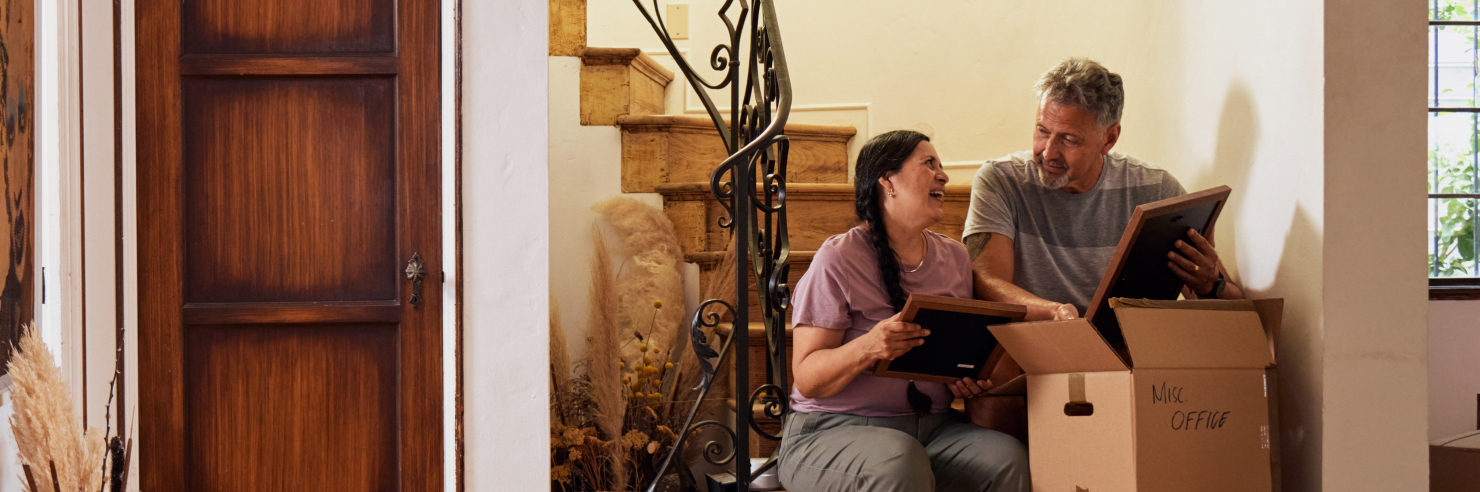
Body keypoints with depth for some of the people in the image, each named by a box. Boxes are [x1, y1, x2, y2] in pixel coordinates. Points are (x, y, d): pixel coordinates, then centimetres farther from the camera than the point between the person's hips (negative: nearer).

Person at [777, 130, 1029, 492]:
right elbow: (806, 378, -11)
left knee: (1008, 458, -24)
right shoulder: (838, 260, -8)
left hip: (932, 430, 5)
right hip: (833, 432, -5)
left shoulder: (954, 257, 12)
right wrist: (867, 348, -30)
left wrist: (968, 382, -3)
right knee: (898, 461, -37)